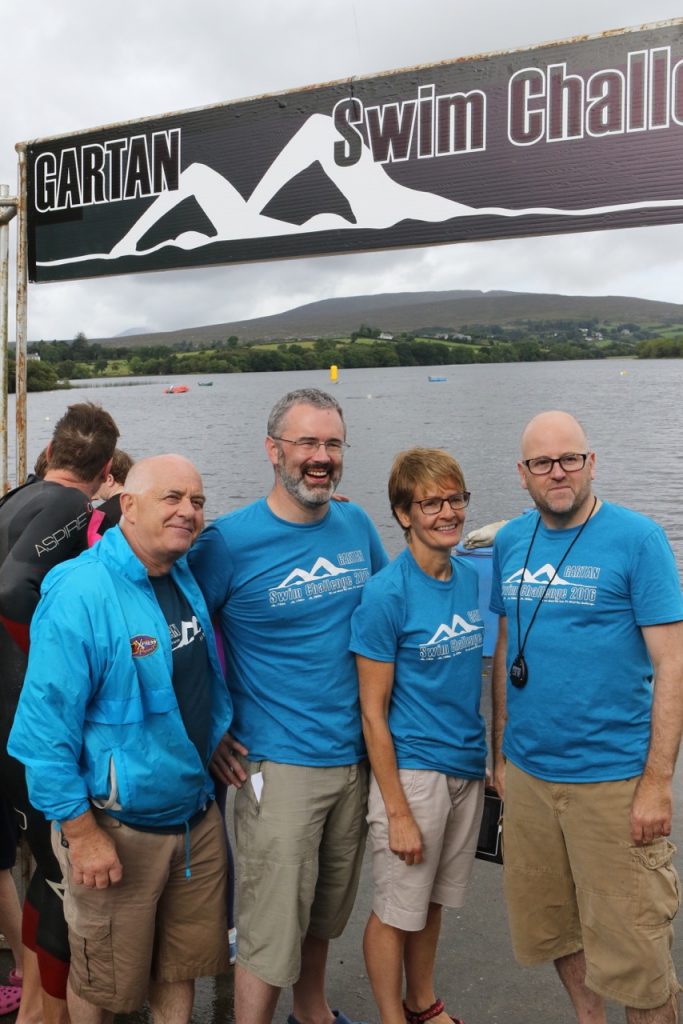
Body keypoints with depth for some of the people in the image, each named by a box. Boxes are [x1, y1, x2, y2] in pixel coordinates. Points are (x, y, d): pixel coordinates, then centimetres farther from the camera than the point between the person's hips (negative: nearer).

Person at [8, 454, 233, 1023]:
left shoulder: (186, 577, 1)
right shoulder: (80, 595, -23)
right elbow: (46, 727, -21)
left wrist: (218, 740, 13)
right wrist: (81, 832, -19)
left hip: (197, 811, 6)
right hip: (117, 826, -6)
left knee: (183, 962, 22)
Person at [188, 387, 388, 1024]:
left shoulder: (357, 525, 2)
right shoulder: (230, 540, -14)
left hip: (356, 756, 6)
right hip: (279, 764, -5)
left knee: (326, 910, 24)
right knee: (271, 930, 3)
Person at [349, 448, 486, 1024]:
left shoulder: (471, 578, 2)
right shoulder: (385, 594, -17)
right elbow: (373, 712, -14)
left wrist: (491, 758, 9)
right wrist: (398, 813, -14)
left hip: (468, 767, 6)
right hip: (411, 771, -6)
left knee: (433, 901, 21)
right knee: (396, 911, 10)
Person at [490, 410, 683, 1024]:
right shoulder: (510, 542, 4)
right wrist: (501, 752, 12)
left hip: (613, 779, -5)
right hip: (528, 774, 5)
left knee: (632, 950, 5)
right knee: (549, 928, 19)